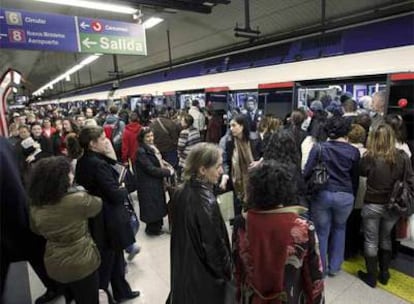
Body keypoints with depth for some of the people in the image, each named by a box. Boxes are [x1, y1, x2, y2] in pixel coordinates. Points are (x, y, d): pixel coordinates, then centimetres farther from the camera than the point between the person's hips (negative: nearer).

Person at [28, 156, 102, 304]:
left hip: (53, 264, 5)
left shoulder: (35, 206, -10)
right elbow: (98, 204, -5)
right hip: (81, 263, -5)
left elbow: (37, 230, 10)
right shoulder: (78, 199, -28)